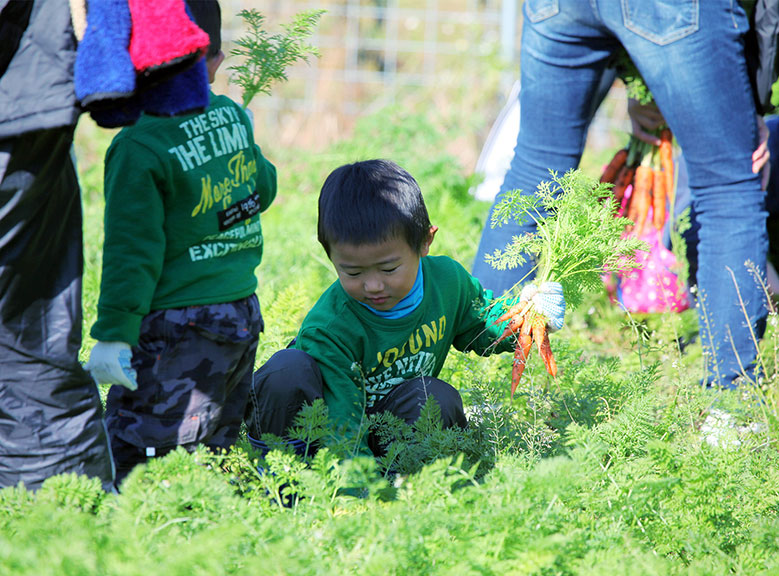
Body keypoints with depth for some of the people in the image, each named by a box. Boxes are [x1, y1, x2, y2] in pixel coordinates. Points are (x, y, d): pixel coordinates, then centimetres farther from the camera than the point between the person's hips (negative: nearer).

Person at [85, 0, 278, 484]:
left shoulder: (139, 149, -17)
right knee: (215, 447, 17)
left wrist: (113, 335, -12)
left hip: (179, 330, -8)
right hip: (245, 315, 8)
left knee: (131, 453, -7)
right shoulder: (234, 117, 2)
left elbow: (133, 253, -16)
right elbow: (264, 189, 20)